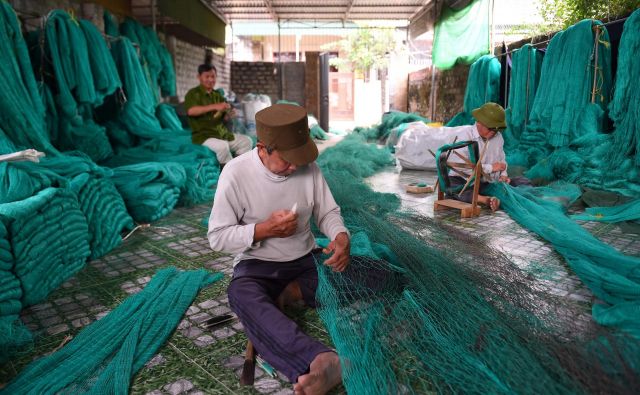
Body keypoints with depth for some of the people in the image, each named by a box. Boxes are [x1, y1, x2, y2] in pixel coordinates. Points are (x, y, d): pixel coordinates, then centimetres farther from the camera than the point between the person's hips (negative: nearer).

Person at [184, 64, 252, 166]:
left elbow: (224, 118, 15)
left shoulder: (217, 95, 14)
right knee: (223, 146, -33)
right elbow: (191, 111, -26)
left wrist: (229, 114, -10)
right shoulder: (193, 93, -5)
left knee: (247, 141, -3)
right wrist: (214, 106, -32)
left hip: (223, 133, 7)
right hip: (204, 135, -7)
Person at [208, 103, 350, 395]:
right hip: (257, 265, -3)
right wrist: (265, 229, -22)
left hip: (305, 261, 3)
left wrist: (341, 236, -19)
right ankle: (322, 360, -56)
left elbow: (327, 212, 4)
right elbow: (217, 238, -9)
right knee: (241, 295, -38)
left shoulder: (308, 166, -5)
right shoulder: (236, 173, -14)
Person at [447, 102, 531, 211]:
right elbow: (458, 164, -24)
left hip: (492, 183, 6)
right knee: (450, 184, -36)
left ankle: (499, 199, -35)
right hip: (468, 183, -6)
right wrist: (490, 167, -18)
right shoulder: (466, 135, -11)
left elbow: (502, 160, 22)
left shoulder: (498, 136, 8)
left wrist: (503, 175, -1)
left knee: (524, 182, -9)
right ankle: (486, 200, -45)